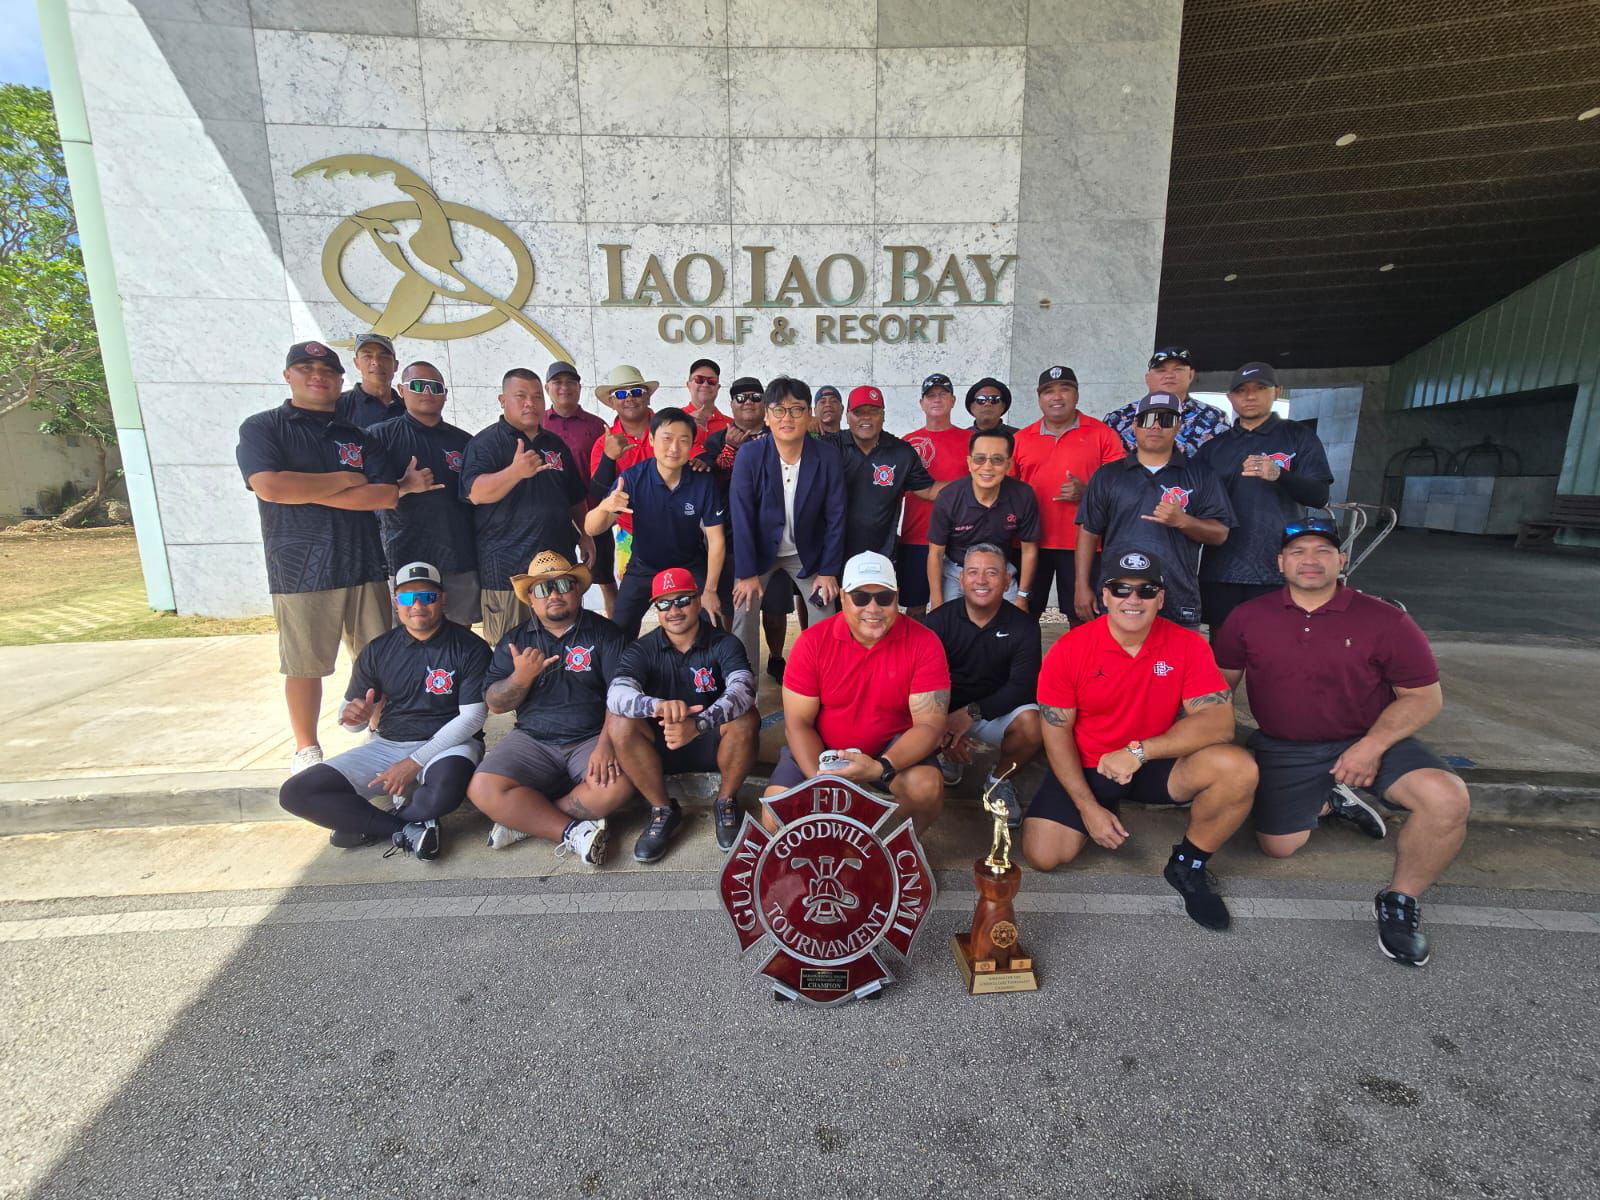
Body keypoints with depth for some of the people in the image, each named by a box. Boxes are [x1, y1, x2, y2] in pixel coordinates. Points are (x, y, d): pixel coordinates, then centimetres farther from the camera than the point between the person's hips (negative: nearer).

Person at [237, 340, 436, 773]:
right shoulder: (262, 428, 5)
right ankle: (307, 750, 23)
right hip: (299, 570, -2)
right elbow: (270, 486, -14)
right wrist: (343, 480, -7)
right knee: (305, 666, 7)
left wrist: (306, 490, -8)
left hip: (364, 566, 3)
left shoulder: (359, 436, 12)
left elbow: (388, 494, -4)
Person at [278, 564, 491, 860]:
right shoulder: (378, 650, 5)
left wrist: (415, 762, -17)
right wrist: (354, 716, -16)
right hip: (387, 745, 5)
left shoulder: (470, 647, -8)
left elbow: (472, 717, -12)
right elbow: (353, 719, 10)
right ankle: (406, 829, -14)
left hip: (446, 745, -4)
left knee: (445, 790, -38)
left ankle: (368, 827, -8)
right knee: (295, 793, -12)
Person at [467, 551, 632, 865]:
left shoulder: (604, 633, 1)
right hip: (533, 740, 2)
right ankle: (572, 832, -15)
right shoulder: (515, 640, 11)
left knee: (617, 784, -31)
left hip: (591, 738, -2)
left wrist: (606, 745, -22)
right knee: (483, 790, -23)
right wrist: (521, 677, -14)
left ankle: (525, 818, -12)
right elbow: (495, 704, 7)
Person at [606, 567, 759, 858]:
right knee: (620, 723, -25)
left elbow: (742, 689, -30)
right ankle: (663, 810, -7)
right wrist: (658, 706, -48)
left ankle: (726, 803, -5)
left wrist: (699, 724, -48)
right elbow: (616, 695, -26)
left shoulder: (724, 644, -11)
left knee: (745, 719, -31)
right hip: (661, 747, 2)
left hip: (714, 743, -1)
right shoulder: (642, 650, -7)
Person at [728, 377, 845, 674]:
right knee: (744, 616, -5)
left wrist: (828, 571, -9)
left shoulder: (827, 458, -14)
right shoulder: (749, 456, -18)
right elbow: (741, 517, -16)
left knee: (826, 620, 1)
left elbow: (835, 516, -9)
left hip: (807, 552, 1)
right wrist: (746, 572, -16)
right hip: (759, 551, -1)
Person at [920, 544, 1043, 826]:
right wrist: (943, 725, -26)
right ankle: (949, 756, 12)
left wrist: (973, 713, -26)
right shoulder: (938, 620, -6)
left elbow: (1023, 685, -13)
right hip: (944, 710, 1)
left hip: (997, 711, 0)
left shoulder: (1023, 626, -5)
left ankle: (1000, 780, 4)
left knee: (1032, 725, -31)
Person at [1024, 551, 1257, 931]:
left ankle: (1187, 867, 0)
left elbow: (1218, 722, -19)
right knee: (1042, 855, -15)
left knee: (1238, 768, -27)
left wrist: (1139, 751, -29)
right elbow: (1056, 733, -9)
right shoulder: (1069, 650, -14)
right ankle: (1103, 814, 19)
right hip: (1086, 768, 0)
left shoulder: (1188, 646, -11)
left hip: (1156, 765, 1)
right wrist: (1088, 806, -15)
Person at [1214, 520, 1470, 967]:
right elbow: (1221, 682, 6)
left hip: (1369, 739, -1)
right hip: (1285, 750, 1)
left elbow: (1425, 696, -3)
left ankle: (1400, 901, -1)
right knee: (1277, 845, -2)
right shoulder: (1248, 618, -2)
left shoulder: (1385, 620, -6)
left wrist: (1373, 744, -18)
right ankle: (1332, 803, 32)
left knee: (1448, 798, -27)